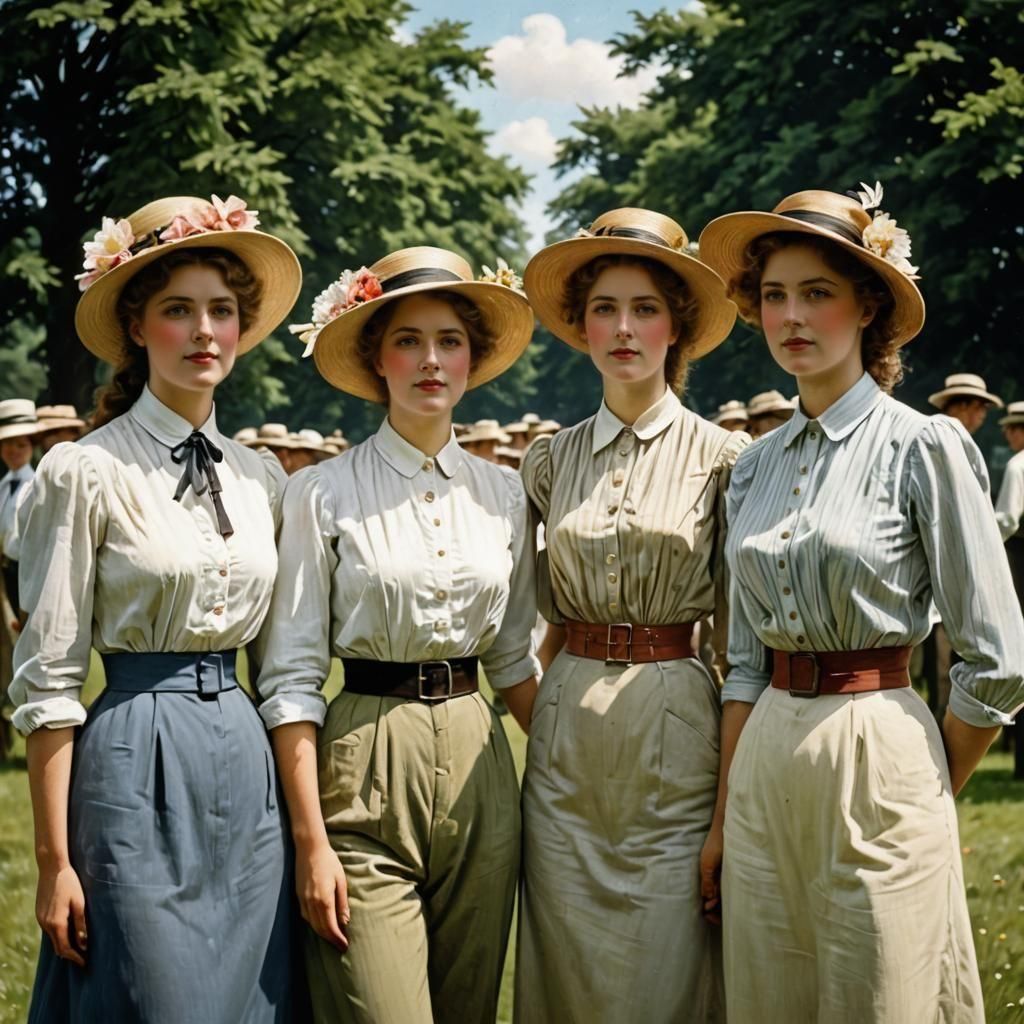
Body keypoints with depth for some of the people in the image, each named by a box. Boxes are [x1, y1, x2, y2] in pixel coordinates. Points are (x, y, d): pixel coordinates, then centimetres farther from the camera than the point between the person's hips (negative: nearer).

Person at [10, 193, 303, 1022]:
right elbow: (48, 680, -8)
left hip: (247, 766, 5)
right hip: (139, 766, -5)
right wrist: (55, 861, -10)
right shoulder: (88, 472, -7)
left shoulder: (262, 478, 9)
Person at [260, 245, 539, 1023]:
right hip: (368, 763, -4)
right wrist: (310, 841, -11)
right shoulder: (323, 494, -5)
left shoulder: (503, 493, 7)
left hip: (478, 761, 4)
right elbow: (292, 678, -7)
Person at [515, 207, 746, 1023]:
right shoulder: (551, 460, 7)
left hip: (676, 729, -3)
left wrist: (729, 812, -7)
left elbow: (739, 649, -4)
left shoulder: (721, 457, -3)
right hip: (567, 737, 3)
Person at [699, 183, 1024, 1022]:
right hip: (766, 763, 6)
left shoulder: (925, 448, -8)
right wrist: (726, 810, 8)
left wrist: (927, 791, 2)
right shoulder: (755, 467, 10)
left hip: (878, 760, -5)